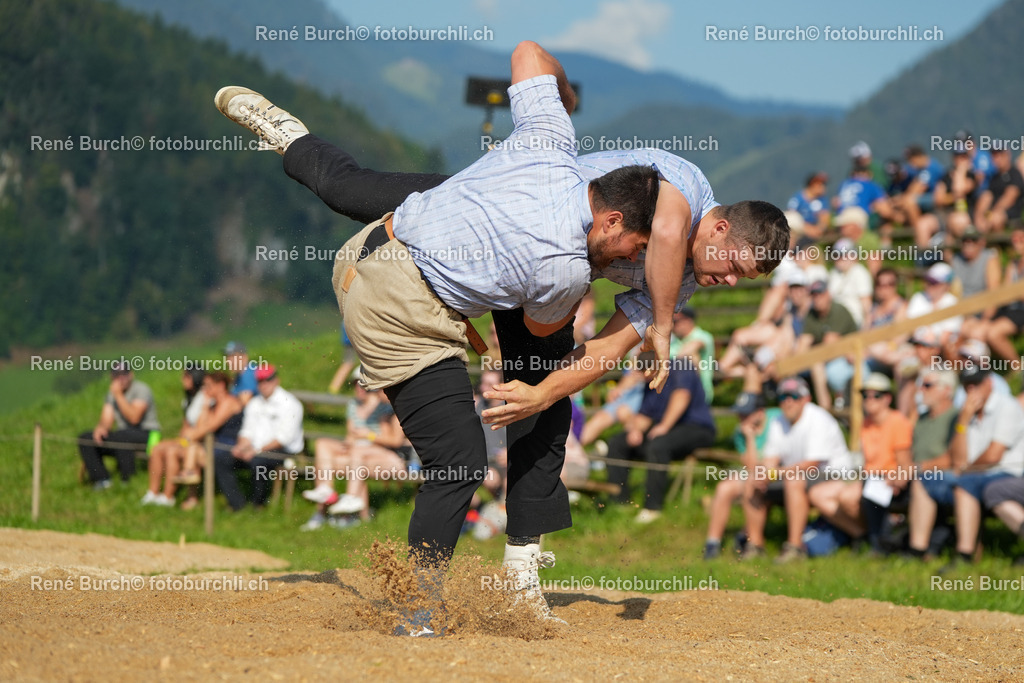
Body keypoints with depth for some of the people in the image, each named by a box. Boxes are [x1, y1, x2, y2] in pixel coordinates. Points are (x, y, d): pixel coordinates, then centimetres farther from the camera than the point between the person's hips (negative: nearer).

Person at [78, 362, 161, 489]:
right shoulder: (112, 393, 13)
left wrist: (119, 395, -21)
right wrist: (101, 427, -18)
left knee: (121, 436, -39)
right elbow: (106, 420, 6)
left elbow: (134, 418, -23)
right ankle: (101, 479, -14)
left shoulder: (141, 389, -9)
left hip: (146, 434, -7)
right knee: (84, 439, -9)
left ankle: (127, 480, -29)